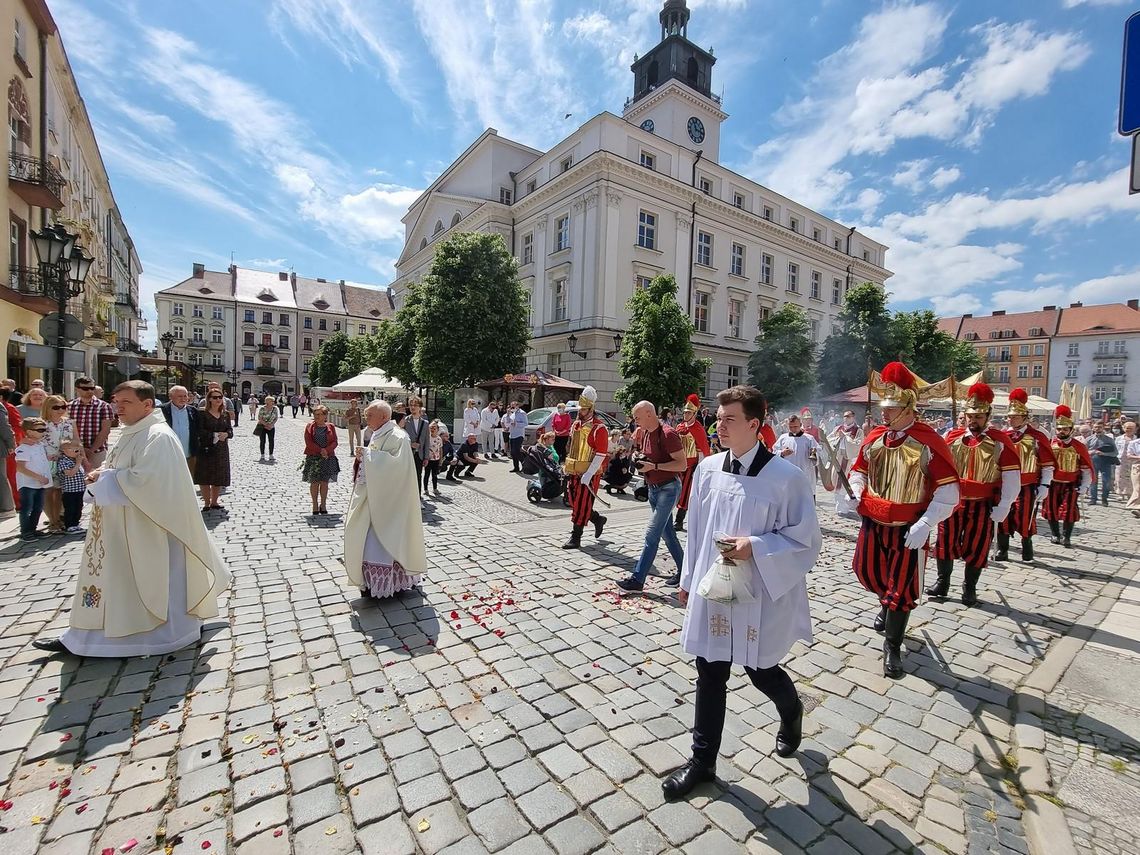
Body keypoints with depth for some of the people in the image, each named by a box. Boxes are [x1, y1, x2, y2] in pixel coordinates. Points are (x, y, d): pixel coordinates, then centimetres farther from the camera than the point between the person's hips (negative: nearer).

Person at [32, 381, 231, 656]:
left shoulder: (158, 436, -20)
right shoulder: (131, 434, 11)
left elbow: (142, 479, -27)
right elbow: (121, 471, 19)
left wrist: (105, 477, -13)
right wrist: (101, 476, -2)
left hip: (148, 529, -10)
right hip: (122, 528, 10)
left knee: (155, 580, 3)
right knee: (113, 579, 18)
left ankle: (171, 633, 20)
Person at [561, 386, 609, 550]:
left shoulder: (599, 428, -14)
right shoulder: (576, 424, 11)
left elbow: (601, 455, -17)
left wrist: (588, 475, -21)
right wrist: (568, 467, 16)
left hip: (589, 474, -8)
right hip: (574, 471, 8)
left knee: (582, 505, -1)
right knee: (574, 503, 13)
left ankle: (575, 538, 9)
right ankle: (598, 519, 35)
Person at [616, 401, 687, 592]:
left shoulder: (668, 434, -20)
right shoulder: (643, 432, 6)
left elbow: (683, 464, -21)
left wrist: (654, 466, -26)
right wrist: (639, 458, 0)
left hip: (668, 488, -9)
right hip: (653, 488, 9)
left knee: (652, 534, -8)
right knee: (667, 532, 15)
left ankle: (637, 579, -3)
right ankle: (683, 571, 29)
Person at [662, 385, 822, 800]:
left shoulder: (784, 477, -16)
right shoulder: (708, 468, -3)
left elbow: (806, 538, -9)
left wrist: (755, 547, -22)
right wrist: (688, 578, 12)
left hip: (760, 594, -3)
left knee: (761, 671, 17)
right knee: (710, 674, 13)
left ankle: (792, 712, 54)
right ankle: (702, 760, 32)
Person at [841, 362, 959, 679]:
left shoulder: (928, 441, -15)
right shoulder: (874, 437, 0)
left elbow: (949, 490, -15)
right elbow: (860, 471, 12)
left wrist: (925, 525, -23)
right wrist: (854, 495, -9)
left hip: (909, 529, -5)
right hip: (873, 524, 5)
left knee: (901, 589, 6)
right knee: (866, 571, 18)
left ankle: (892, 647, 24)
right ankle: (887, 604, 51)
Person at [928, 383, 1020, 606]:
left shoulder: (1000, 441, -4)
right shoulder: (952, 438, 2)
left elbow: (1012, 477, -5)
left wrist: (1003, 507, -10)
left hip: (983, 506, -2)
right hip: (952, 502, 2)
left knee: (976, 547, 8)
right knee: (945, 543, 6)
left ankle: (970, 588, 24)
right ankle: (942, 582, 21)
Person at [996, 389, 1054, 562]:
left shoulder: (1037, 437, -3)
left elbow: (1047, 464, -2)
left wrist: (1044, 486, -6)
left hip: (1027, 487, -3)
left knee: (1026, 519, 3)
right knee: (1002, 518, 3)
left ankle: (1027, 551, 22)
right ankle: (1002, 551, 12)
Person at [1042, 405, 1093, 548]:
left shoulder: (1078, 447, -2)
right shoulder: (1050, 444, -1)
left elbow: (1086, 468, 2)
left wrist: (1082, 486, -5)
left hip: (1071, 485, -1)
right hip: (1052, 484, 1)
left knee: (1069, 511, -3)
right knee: (1051, 509, 5)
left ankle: (1066, 537, 9)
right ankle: (1055, 535, 20)